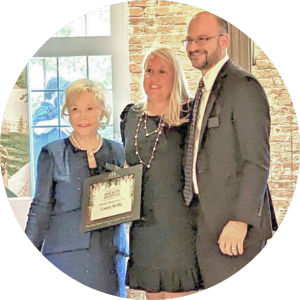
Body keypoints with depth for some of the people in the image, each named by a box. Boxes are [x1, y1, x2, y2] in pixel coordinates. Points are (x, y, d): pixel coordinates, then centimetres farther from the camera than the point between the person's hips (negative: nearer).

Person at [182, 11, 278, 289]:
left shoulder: (244, 87, -11)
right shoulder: (204, 90, 18)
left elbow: (257, 161, -17)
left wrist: (240, 221, -22)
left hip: (234, 224, -9)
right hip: (209, 223, 9)